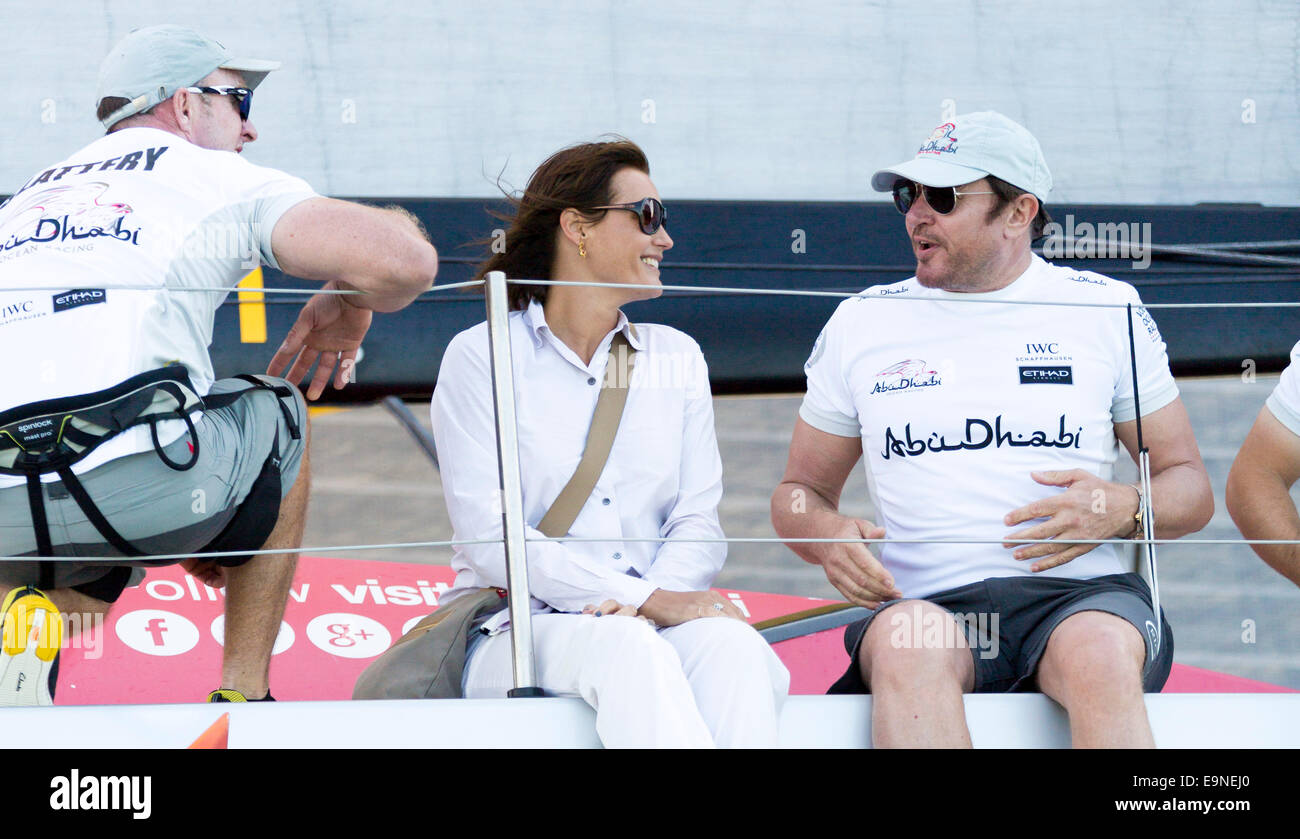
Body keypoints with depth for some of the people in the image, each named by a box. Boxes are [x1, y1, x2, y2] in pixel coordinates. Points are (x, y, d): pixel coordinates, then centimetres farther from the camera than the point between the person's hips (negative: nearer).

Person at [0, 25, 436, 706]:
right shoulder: (214, 180, 11)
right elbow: (406, 262, -2)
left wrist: (176, 531, 41)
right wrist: (349, 303, 22)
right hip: (134, 491, -5)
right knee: (279, 417, 28)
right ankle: (244, 696, 24)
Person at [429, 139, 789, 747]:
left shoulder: (676, 356, 19)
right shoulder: (481, 359, 4)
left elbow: (697, 521, 10)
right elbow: (490, 537, -8)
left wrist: (661, 595, -15)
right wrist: (648, 601, -16)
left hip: (653, 626, 4)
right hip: (519, 626, -3)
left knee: (732, 645, -33)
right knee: (628, 651, -38)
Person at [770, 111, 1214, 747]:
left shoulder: (1107, 309, 13)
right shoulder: (862, 322, 17)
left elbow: (1190, 486, 17)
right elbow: (799, 491, 24)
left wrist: (1122, 509, -7)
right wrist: (828, 536, -1)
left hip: (1080, 597, -1)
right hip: (927, 603, 1)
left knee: (1099, 655, -39)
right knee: (904, 640, -38)